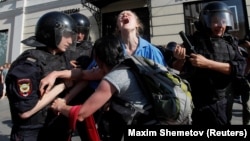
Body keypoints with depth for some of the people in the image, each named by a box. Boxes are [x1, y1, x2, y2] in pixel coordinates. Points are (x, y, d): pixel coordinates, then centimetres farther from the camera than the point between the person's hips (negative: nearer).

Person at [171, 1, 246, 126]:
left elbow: (240, 68, -12)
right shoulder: (193, 41, -9)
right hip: (203, 104, -4)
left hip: (226, 102, 4)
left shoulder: (231, 41, 3)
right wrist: (180, 59, -27)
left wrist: (207, 63, -23)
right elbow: (176, 70, -6)